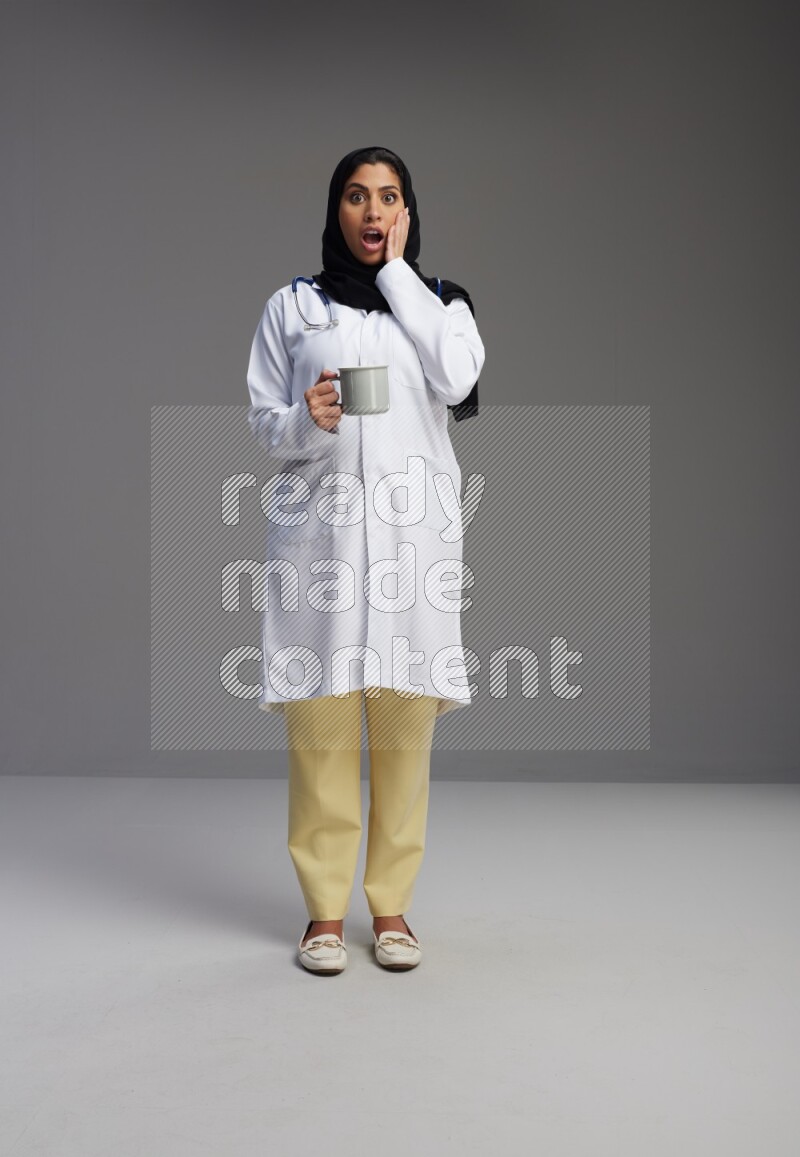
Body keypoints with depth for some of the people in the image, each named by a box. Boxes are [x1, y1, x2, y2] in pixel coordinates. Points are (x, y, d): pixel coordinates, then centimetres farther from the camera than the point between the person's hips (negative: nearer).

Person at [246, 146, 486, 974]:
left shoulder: (439, 302, 14)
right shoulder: (291, 307, 12)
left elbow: (455, 379, -7)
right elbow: (262, 422, 9)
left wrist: (397, 269, 1)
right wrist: (307, 420, -15)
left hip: (414, 531, 1)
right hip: (319, 528, 0)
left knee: (405, 727, 0)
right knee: (320, 725, -3)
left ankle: (392, 906, 11)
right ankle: (324, 910, 8)